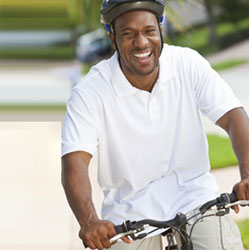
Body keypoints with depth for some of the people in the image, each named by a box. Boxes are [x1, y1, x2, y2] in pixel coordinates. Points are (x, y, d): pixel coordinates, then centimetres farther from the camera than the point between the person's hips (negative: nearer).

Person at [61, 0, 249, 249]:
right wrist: (89, 221, -41)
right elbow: (74, 161, -22)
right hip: (130, 208, 0)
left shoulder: (188, 63, -8)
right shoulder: (89, 92, -14)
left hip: (193, 194, 0)